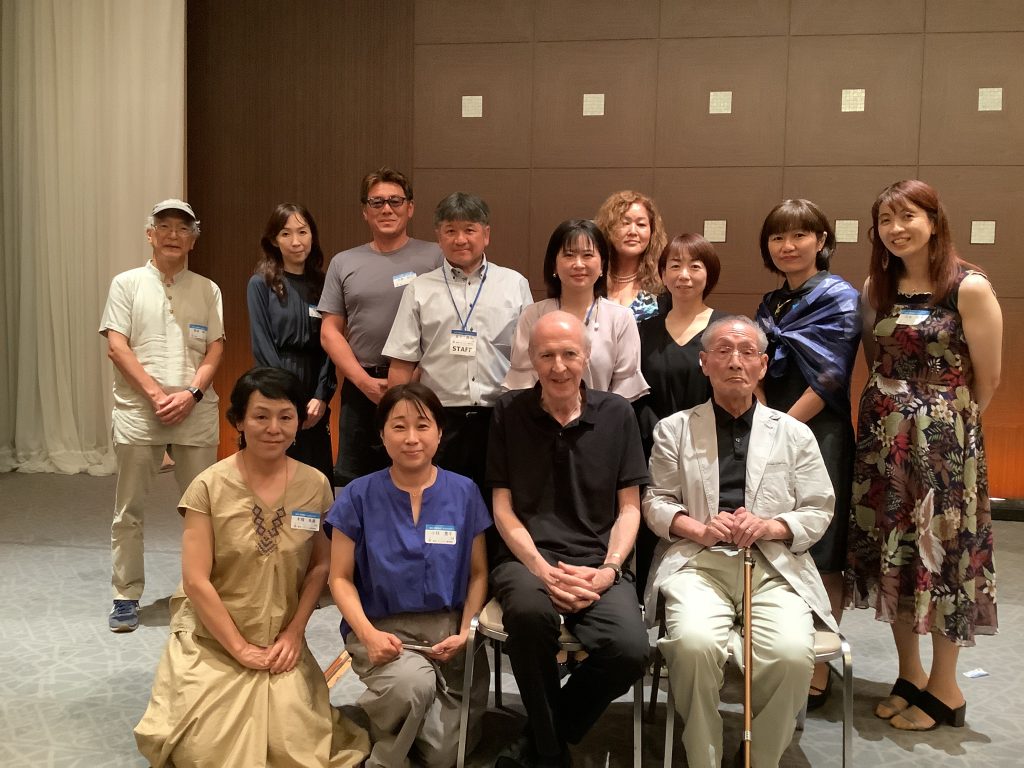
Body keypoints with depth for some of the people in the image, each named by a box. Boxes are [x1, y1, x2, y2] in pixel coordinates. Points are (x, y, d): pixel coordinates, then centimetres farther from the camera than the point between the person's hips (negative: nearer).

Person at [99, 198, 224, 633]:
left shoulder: (207, 290, 9)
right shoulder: (127, 284, 5)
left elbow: (215, 349, 4)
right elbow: (116, 347, -3)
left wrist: (191, 393, -12)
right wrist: (155, 393, -13)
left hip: (196, 413, 1)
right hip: (138, 412, -1)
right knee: (129, 510, 4)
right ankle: (126, 596, 14)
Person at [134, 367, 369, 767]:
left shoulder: (315, 485, -4)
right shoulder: (209, 487, -13)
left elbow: (320, 565, 4)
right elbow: (196, 580, -14)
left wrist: (294, 632, -6)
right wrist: (241, 649, -12)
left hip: (281, 644, 2)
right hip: (211, 643, -2)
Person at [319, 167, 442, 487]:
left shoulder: (433, 257, 2)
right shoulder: (343, 263, 11)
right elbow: (330, 332, 8)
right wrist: (365, 382, -5)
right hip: (361, 389, 3)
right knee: (352, 482, 10)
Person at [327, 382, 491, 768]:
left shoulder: (464, 493, 2)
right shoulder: (359, 496, -2)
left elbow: (478, 574, 8)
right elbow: (341, 578, 1)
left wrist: (465, 632, -7)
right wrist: (368, 634, -15)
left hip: (449, 629, 2)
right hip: (382, 628, -2)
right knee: (414, 683, -34)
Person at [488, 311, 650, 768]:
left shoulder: (617, 414, 7)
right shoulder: (510, 413, 5)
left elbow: (629, 508, 8)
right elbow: (503, 508, 3)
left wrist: (609, 569, -9)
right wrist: (544, 571, -12)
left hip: (598, 563, 1)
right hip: (527, 558, -1)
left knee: (630, 652, -28)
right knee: (530, 610, -37)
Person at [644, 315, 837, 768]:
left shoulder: (794, 434, 15)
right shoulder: (674, 430, 13)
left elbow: (818, 511, 12)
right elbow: (655, 501, 10)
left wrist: (769, 527, -9)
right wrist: (698, 528, -10)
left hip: (774, 565, 1)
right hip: (698, 561, -1)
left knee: (793, 653, -27)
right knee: (693, 642, -31)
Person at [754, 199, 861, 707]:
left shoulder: (839, 298, -4)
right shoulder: (771, 304, 15)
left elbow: (828, 379, -12)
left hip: (816, 436, -6)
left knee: (819, 557, 0)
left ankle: (819, 671, 10)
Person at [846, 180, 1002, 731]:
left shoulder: (970, 288, -10)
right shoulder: (876, 286, 7)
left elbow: (987, 379, -6)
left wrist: (950, 423, 5)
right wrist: (888, 416, 8)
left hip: (943, 439, -5)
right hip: (882, 437, 6)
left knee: (939, 553, 3)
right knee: (891, 553, 10)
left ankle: (944, 688, 19)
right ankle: (909, 675, 27)